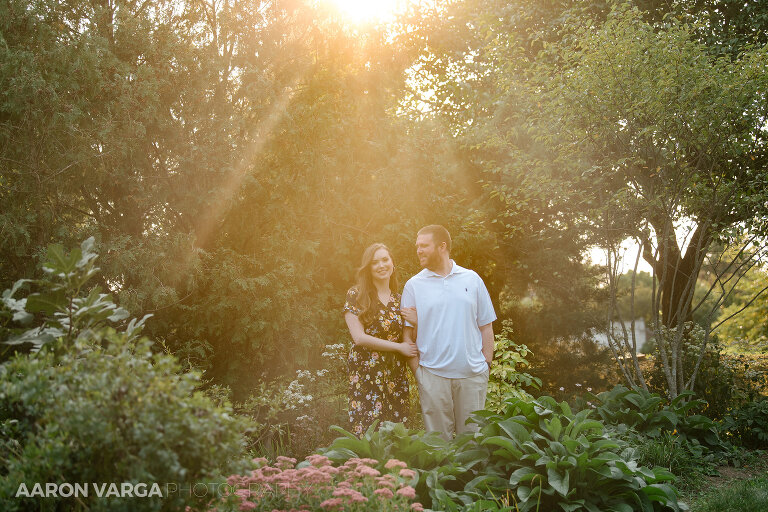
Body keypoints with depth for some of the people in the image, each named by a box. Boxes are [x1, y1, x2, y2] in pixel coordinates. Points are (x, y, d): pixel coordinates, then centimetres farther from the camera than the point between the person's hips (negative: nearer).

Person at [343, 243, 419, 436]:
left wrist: (416, 323, -6)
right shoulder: (356, 295, -2)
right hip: (366, 374, -4)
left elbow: (410, 341, 15)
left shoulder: (399, 300, 12)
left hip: (396, 375, 4)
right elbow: (359, 337, -10)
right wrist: (398, 347, -9)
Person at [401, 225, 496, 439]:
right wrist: (417, 370, -3)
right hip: (433, 375, -1)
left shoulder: (472, 279, 7)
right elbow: (407, 333, 4)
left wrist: (487, 364, 2)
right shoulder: (414, 285, 4)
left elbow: (486, 325, 9)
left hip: (473, 373, 1)